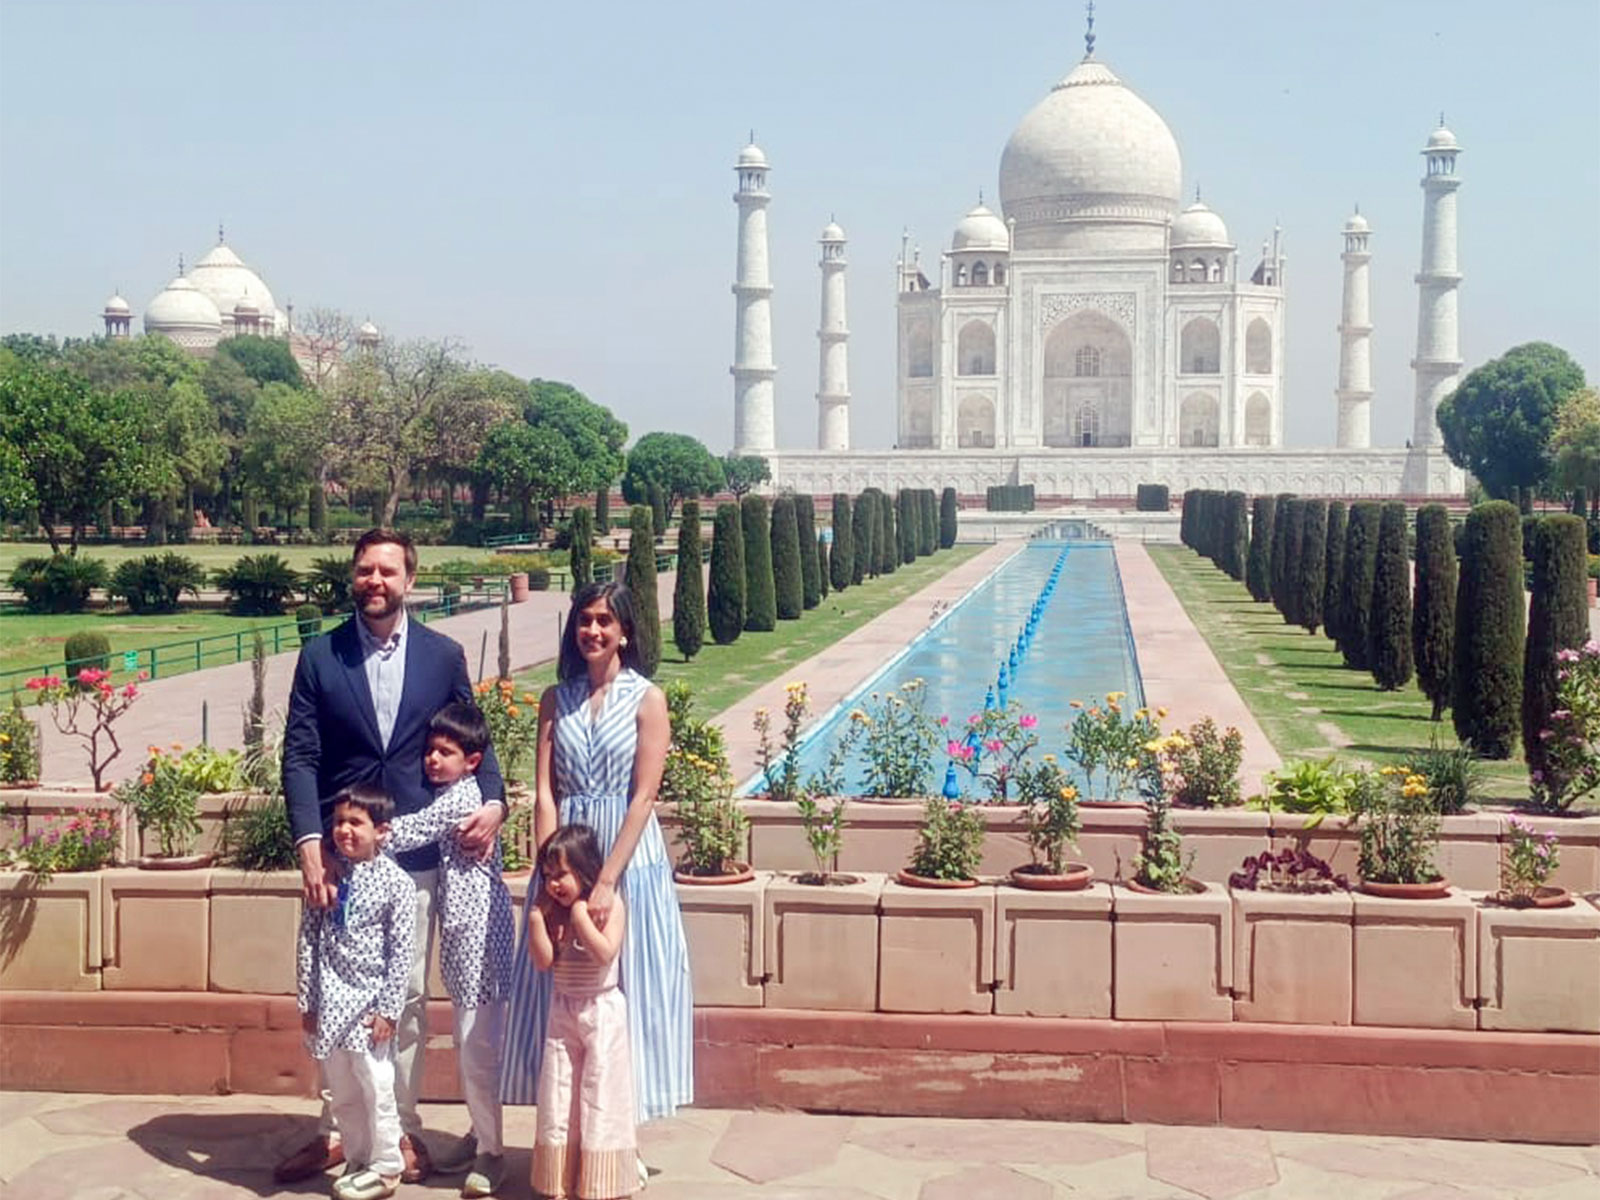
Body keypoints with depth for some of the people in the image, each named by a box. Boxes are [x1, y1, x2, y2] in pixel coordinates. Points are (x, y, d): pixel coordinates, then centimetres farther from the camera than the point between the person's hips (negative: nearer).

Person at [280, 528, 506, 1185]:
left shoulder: (444, 656, 4)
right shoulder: (319, 656, 2)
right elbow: (299, 756, -2)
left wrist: (493, 801, -11)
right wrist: (309, 844, -14)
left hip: (416, 852, 0)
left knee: (408, 997, 8)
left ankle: (401, 1127, 21)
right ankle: (336, 1129, 20)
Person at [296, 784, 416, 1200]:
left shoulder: (396, 882, -8)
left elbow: (401, 951, -8)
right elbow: (307, 939, 5)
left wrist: (388, 1009, -11)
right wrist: (307, 1000, 2)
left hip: (369, 1001, -4)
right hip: (330, 1001, 4)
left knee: (376, 1088, 2)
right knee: (342, 1093, 14)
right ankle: (357, 1162, 29)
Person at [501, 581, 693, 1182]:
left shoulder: (646, 699, -3)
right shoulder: (555, 699, 6)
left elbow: (642, 798, -10)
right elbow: (544, 793, 0)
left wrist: (607, 881, -18)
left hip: (629, 857, -3)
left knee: (623, 991, 3)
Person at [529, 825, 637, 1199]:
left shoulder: (610, 904, -12)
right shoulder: (552, 909, 1)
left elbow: (605, 952, -24)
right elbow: (543, 960, -4)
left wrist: (580, 916, -24)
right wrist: (536, 919, -15)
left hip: (601, 1010, -5)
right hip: (563, 1010, 5)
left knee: (601, 1092, 0)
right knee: (559, 1092, 8)